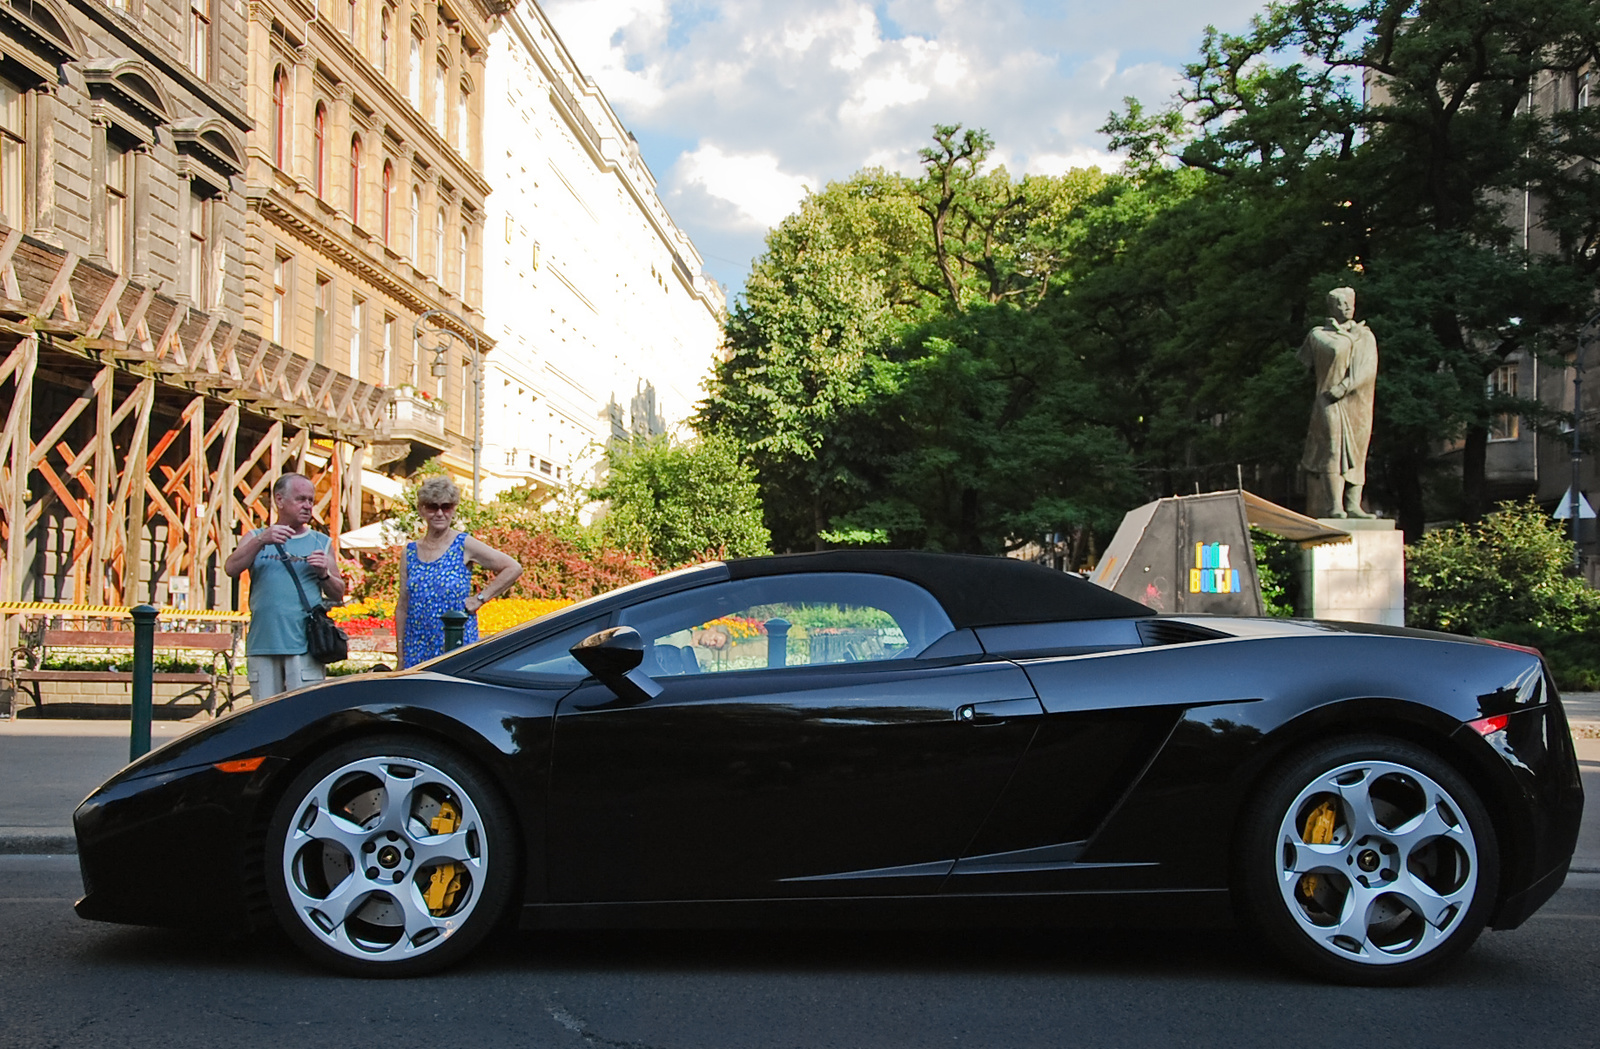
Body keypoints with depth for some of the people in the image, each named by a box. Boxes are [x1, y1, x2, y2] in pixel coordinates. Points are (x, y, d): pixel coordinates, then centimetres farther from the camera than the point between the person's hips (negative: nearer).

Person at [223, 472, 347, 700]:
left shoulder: (321, 543, 14)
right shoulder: (256, 538, 14)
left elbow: (338, 594, 13)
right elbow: (231, 568, -5)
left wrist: (324, 574, -8)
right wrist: (261, 541, -17)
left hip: (305, 647, -1)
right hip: (262, 645, 1)